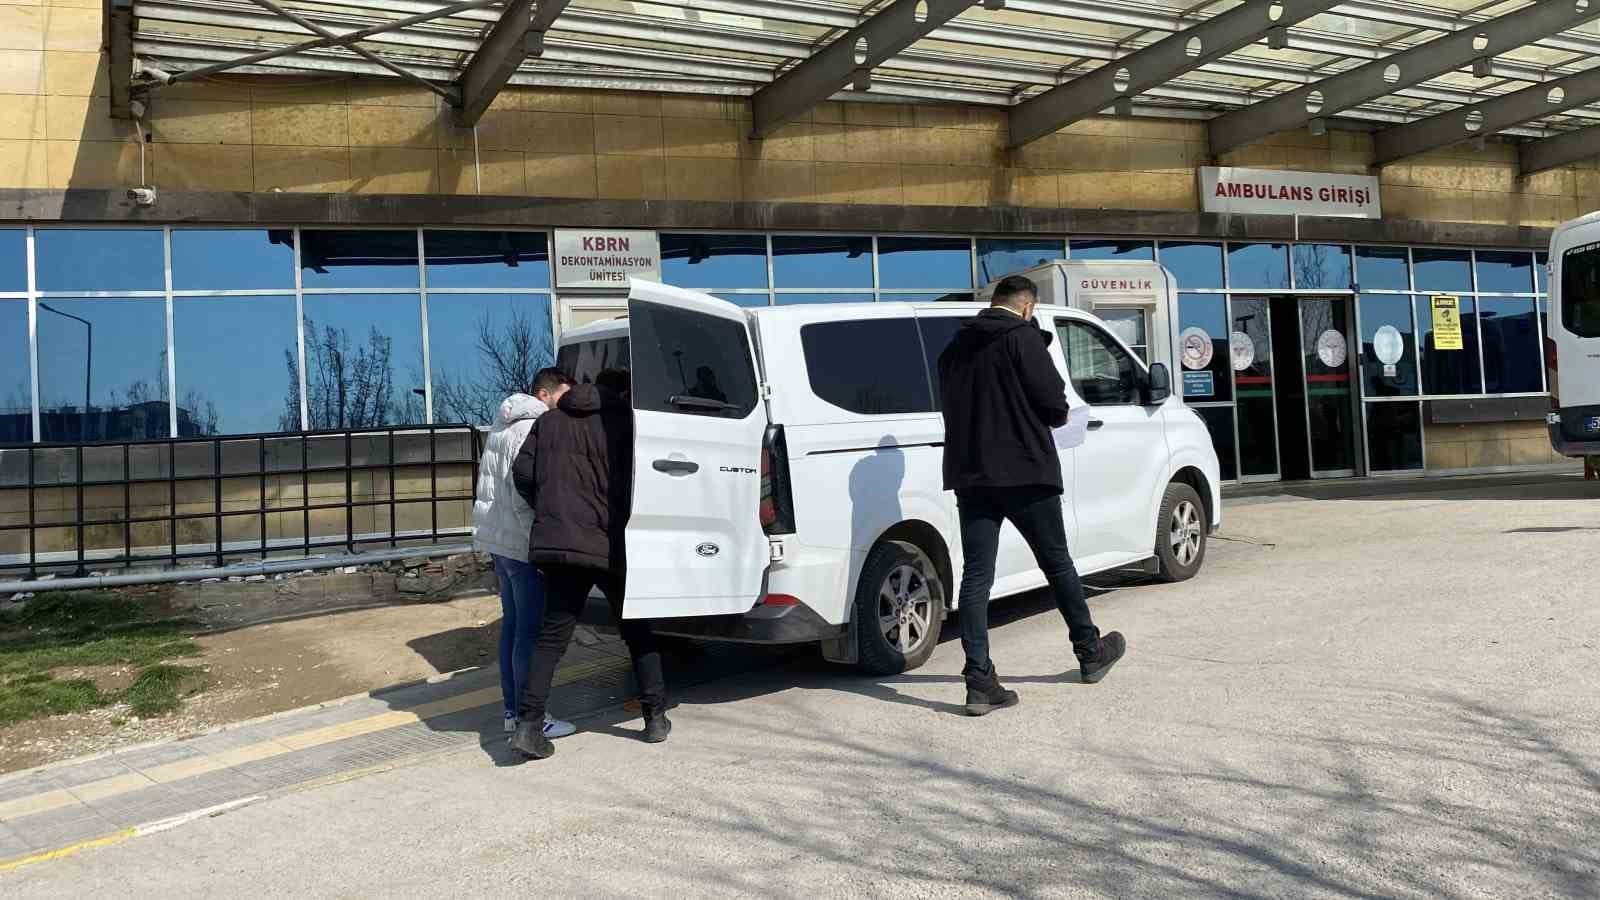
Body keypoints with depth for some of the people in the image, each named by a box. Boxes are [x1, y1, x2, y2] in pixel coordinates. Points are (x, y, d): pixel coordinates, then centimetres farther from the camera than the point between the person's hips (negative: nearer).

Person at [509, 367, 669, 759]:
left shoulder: (550, 421, 13)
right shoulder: (625, 420, -1)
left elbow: (523, 472, 8)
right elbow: (635, 483, -6)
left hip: (558, 543, 3)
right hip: (612, 546, -3)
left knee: (553, 633, 6)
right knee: (637, 631, 12)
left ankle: (528, 723, -4)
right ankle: (656, 718, 14)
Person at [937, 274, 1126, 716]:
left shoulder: (955, 347, 13)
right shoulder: (1023, 337, -8)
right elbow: (1053, 403, -11)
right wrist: (1060, 417, 10)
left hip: (969, 474, 5)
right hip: (1024, 471, -5)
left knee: (976, 575, 2)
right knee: (1057, 564, 12)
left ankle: (979, 681, -3)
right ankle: (1091, 652, 29)